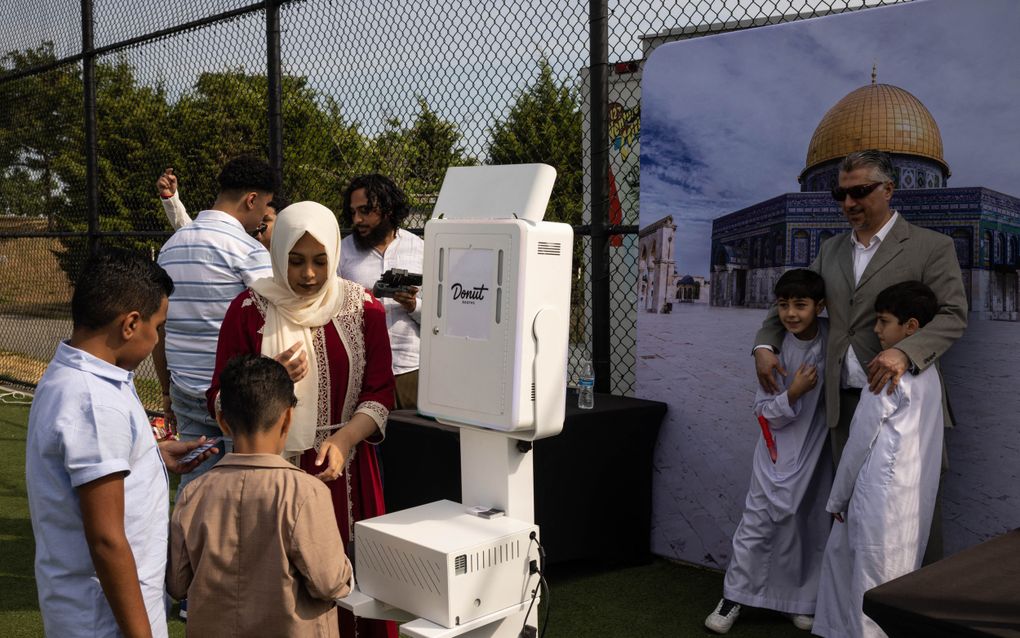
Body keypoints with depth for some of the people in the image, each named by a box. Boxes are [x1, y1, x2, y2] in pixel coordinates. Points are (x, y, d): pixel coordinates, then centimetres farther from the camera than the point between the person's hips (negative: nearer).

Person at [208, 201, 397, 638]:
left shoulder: (362, 308, 1)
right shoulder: (249, 310, -2)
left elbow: (379, 394, 1)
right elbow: (221, 402, -1)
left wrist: (343, 440, -16)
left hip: (346, 472, 1)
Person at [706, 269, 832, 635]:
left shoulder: (834, 340, -7)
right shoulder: (775, 349, -11)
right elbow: (763, 412, -9)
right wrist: (793, 393, -24)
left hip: (819, 451, 2)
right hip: (779, 452, -2)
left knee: (814, 527, 10)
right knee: (757, 523, -1)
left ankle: (802, 601, 26)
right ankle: (733, 597, 13)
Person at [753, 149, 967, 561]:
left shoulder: (931, 247, -1)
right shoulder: (831, 251, 16)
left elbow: (954, 314, -9)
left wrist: (904, 352, -26)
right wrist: (764, 345, 3)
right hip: (845, 403, 5)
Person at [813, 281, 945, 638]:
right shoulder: (928, 372, 12)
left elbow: (860, 440, -11)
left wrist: (837, 498, -1)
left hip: (882, 498, -9)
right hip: (911, 497, 9)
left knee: (874, 589, -2)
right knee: (841, 552, 19)